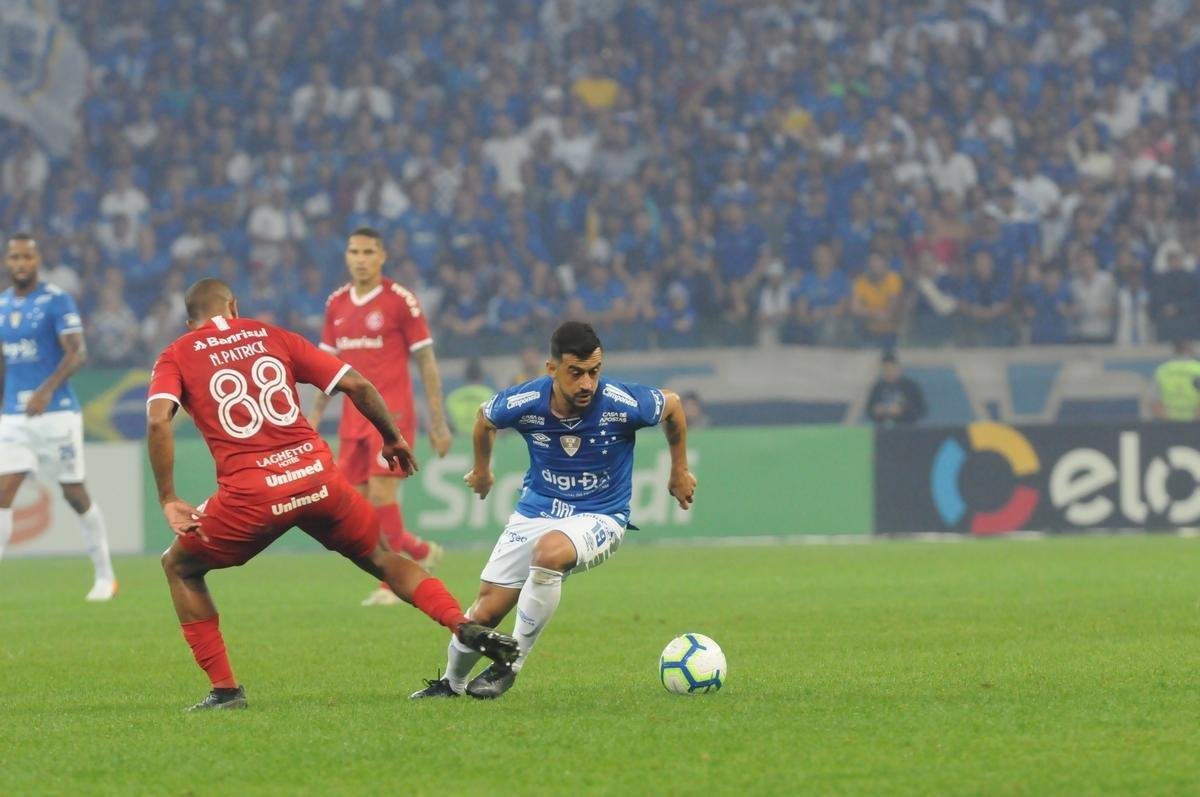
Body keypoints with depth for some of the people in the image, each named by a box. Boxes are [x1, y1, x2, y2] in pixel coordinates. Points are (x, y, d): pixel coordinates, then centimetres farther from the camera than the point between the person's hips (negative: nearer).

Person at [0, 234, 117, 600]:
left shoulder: (57, 301, -7)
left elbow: (77, 352, -15)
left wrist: (47, 390, -28)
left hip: (56, 412, -5)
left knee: (75, 495, 3)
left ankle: (105, 576, 18)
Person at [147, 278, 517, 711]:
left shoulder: (176, 357, 11)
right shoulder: (272, 336, 17)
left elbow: (158, 419, -9)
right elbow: (356, 385, 11)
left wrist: (168, 501, -6)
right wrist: (392, 438, 26)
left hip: (249, 493, -3)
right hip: (315, 474, 3)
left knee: (180, 566, 21)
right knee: (382, 558, 24)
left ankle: (224, 688, 12)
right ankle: (465, 626, 5)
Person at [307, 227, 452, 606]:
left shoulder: (400, 300, -6)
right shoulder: (336, 303, 11)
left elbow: (426, 362, -4)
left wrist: (438, 422, -7)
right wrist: (316, 413, 12)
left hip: (392, 414, -6)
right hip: (353, 418, 6)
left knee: (381, 494, -14)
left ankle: (392, 584, -5)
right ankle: (422, 551, 23)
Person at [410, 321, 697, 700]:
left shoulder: (622, 404, -22)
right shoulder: (525, 402, -17)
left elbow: (672, 405, 1)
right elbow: (485, 418, 9)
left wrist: (680, 471, 13)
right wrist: (482, 469, 26)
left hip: (600, 518, -3)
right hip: (536, 510, 3)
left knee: (549, 551, -37)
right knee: (486, 612, -1)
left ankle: (511, 663, -21)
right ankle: (451, 682, 31)